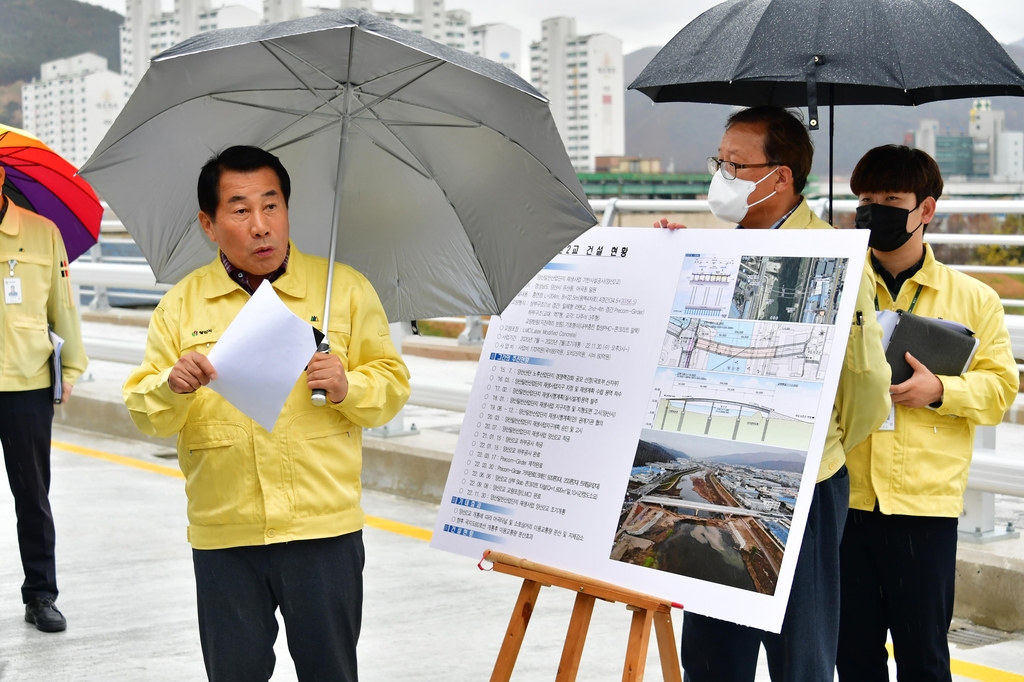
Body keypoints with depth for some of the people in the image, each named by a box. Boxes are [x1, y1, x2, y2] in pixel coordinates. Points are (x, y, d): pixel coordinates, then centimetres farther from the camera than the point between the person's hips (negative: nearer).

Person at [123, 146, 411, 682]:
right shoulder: (182, 304, 5)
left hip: (324, 529, -1)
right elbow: (143, 412, 4)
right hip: (223, 535, 2)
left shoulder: (345, 288, 2)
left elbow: (393, 385, 4)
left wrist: (348, 388, -16)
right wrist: (173, 389, -18)